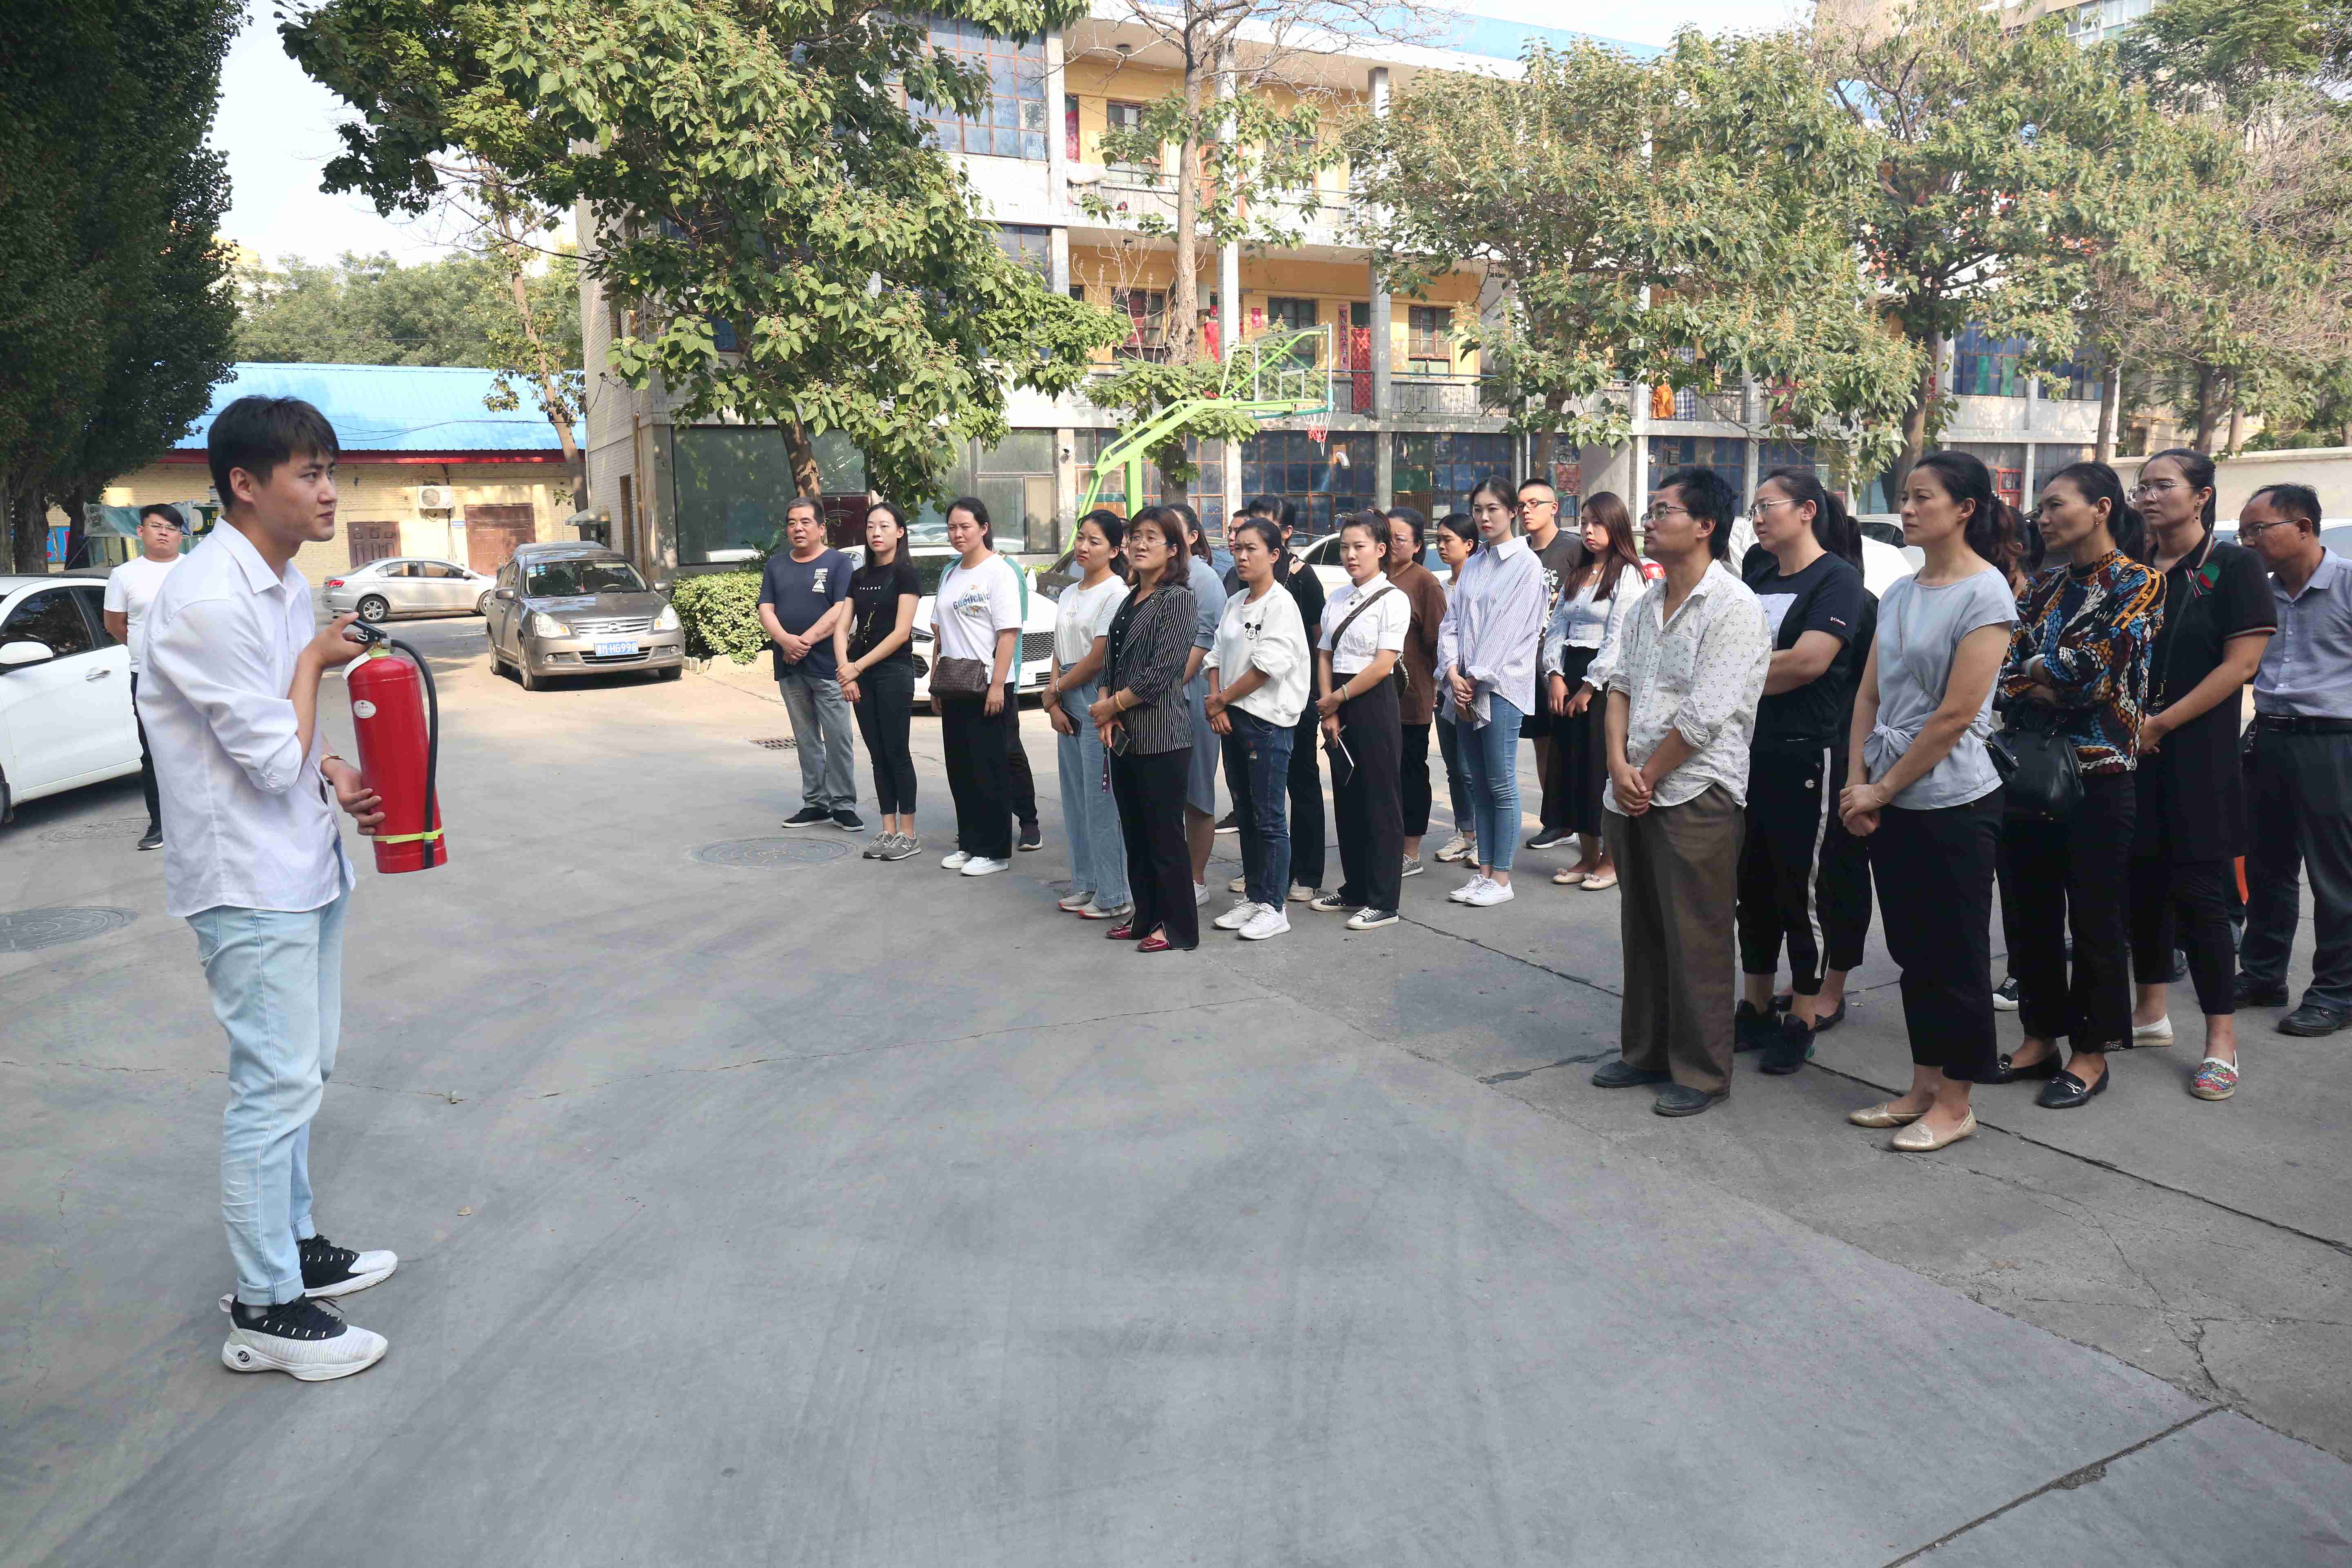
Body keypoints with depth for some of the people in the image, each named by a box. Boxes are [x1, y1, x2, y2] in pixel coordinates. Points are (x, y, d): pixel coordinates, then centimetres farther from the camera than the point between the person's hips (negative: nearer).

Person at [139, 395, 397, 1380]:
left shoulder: (283, 583, 9)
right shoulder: (207, 600, -21)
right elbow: (274, 758, -21)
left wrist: (342, 782, 2)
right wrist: (315, 662, -9)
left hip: (302, 866, 9)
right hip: (248, 882, -9)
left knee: (297, 1072, 18)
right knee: (277, 1083, -3)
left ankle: (293, 1242, 34)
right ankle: (265, 1310, 9)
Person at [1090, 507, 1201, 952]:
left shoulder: (1177, 599, -9)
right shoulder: (1130, 601, 15)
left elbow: (1160, 673, -17)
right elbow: (1111, 661, 14)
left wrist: (1112, 706, -10)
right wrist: (1106, 710, -3)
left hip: (1161, 735, -8)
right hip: (1123, 736, 8)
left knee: (1165, 836, -2)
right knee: (1135, 832, 14)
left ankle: (1179, 929, 8)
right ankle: (1146, 917, 26)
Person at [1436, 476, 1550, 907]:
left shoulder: (1527, 564, -5)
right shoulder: (1472, 565, 16)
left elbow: (1510, 628, -11)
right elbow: (1452, 621, 11)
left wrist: (1477, 679, -13)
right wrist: (1454, 672, -4)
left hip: (1501, 686, -7)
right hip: (1465, 689, 7)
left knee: (1501, 785, -3)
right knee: (1476, 782, 10)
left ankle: (1501, 879, 4)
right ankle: (1484, 872, 18)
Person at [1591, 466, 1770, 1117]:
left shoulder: (1733, 606, -13)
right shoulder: (1646, 604, 12)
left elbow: (1706, 714, -18)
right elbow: (1621, 686, 10)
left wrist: (1648, 776, -10)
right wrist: (1620, 766, -5)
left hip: (1696, 795, -8)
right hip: (1633, 792, 8)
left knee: (1696, 942, 1)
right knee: (1643, 933, 16)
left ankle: (1702, 1072, 14)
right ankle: (1647, 1052, 30)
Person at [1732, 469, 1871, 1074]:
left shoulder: (1838, 578, -7)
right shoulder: (1757, 580, 15)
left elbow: (1809, 661, -19)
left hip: (1804, 756, -7)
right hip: (1748, 751, 7)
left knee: (1801, 889, 2)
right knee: (1753, 884, 12)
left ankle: (1801, 1022, 14)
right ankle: (1756, 1009, 24)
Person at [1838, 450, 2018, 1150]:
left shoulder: (1985, 593, -11)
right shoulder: (1899, 593, 10)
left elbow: (1955, 715, -16)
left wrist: (1883, 789, -12)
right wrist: (1858, 784, -2)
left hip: (1952, 802, -7)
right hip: (1889, 803, 7)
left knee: (1955, 957, 3)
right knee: (1913, 952, 14)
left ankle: (1955, 1105, 15)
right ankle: (1923, 1090, 25)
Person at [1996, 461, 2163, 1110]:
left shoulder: (2138, 583, -4)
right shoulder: (2042, 586, 13)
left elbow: (2097, 668, -16)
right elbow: (2005, 671, 4)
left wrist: (2037, 669, -3)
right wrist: (2059, 685, -11)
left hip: (2099, 774, -6)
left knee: (2095, 919, 2)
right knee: (2032, 911, 10)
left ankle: (2092, 1052, 14)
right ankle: (2041, 1038, 23)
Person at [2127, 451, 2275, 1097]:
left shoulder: (2233, 567, -3)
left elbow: (2240, 663, -11)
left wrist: (2162, 722, -15)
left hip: (2197, 753, -5)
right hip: (2132, 752, 5)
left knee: (2198, 891, -5)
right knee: (2144, 881, 11)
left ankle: (2222, 1041, 4)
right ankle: (2151, 1012, 24)